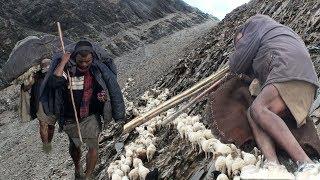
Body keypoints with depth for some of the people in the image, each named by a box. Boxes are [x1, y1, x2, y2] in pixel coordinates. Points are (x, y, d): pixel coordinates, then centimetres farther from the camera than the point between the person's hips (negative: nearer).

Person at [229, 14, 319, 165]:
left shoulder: (255, 21, 16)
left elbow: (237, 65, 9)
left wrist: (233, 62, 27)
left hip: (290, 68, -9)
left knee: (258, 109, -26)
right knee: (252, 114, -6)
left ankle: (305, 164, -39)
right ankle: (273, 166, -31)